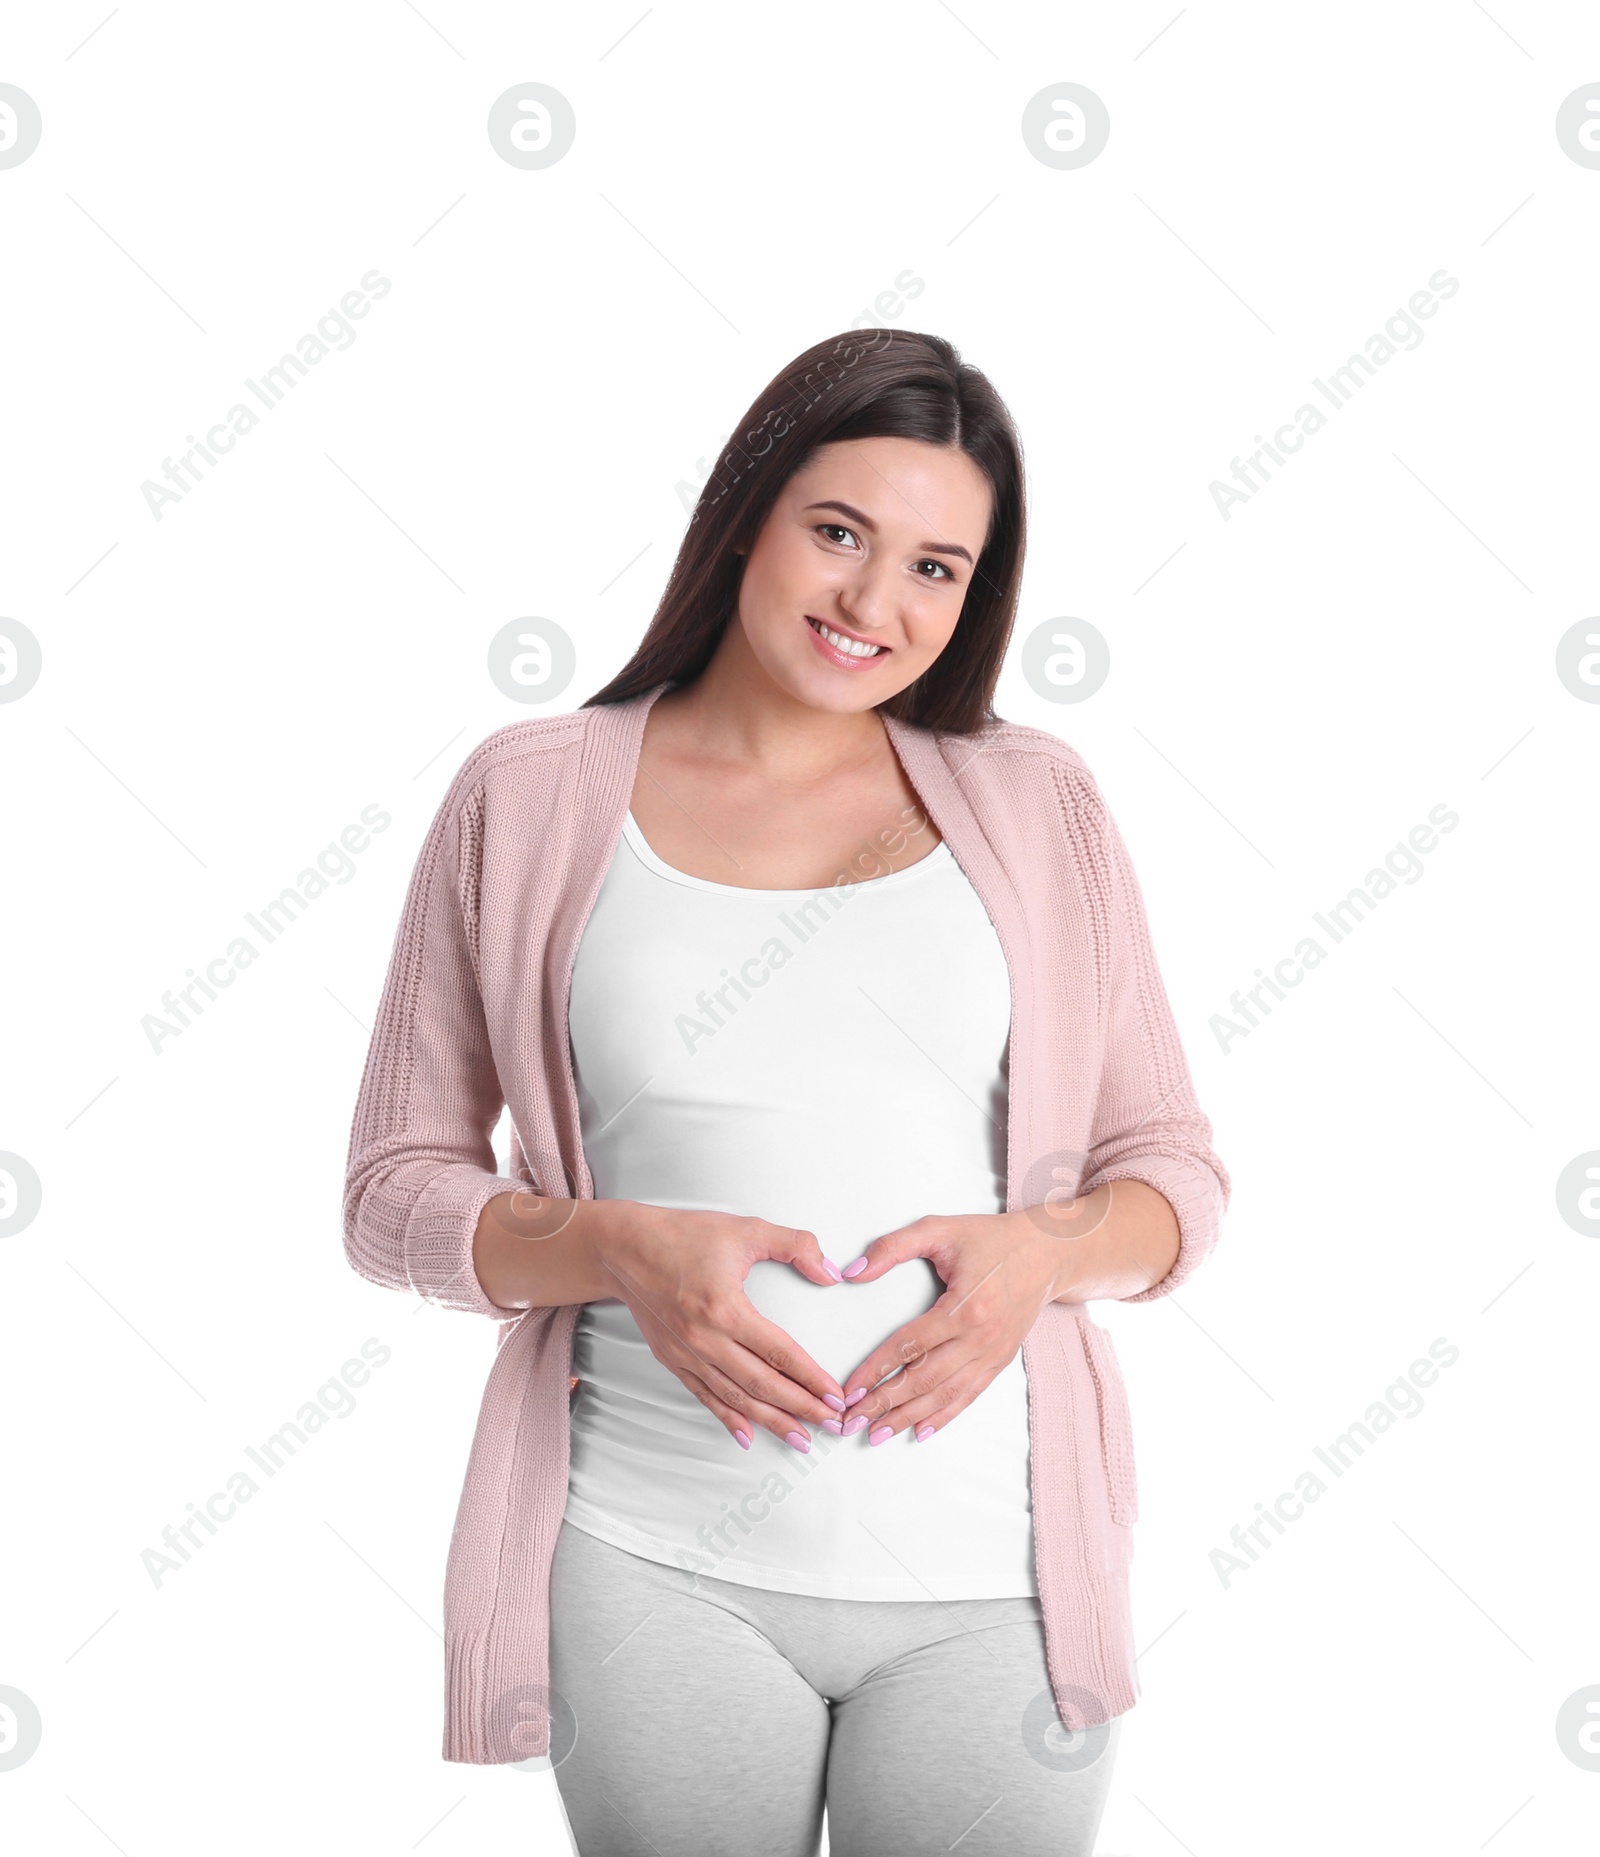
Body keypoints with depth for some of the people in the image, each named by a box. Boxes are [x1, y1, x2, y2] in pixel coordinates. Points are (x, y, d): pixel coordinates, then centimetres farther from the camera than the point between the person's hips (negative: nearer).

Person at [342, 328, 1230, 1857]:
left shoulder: (1032, 802, 7)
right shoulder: (529, 799, 3)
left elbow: (1173, 1169, 10)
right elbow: (397, 1188, 4)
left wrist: (1044, 1250, -12)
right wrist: (619, 1249, -14)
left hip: (993, 1568, 1)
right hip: (658, 1562, -1)